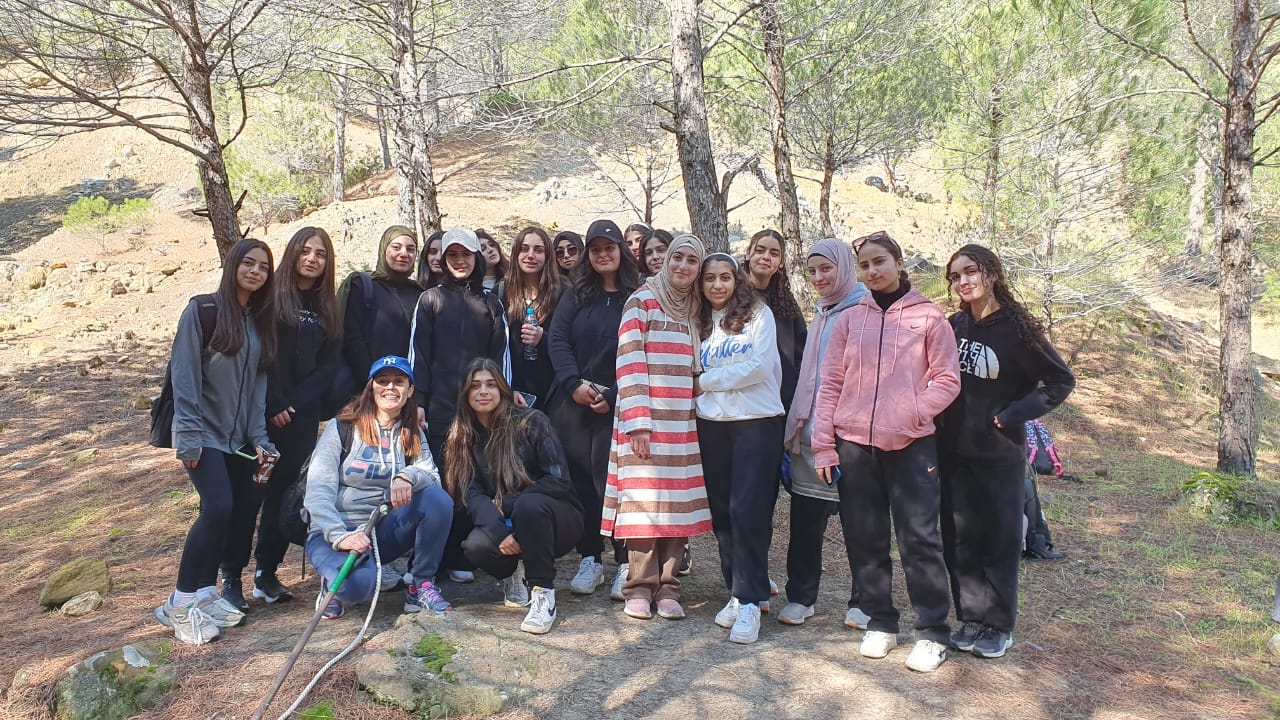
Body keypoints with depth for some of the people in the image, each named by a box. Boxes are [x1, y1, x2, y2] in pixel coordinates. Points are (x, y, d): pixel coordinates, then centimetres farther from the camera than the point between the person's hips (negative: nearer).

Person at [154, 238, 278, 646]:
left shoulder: (261, 322, 11)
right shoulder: (203, 310, -6)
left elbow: (258, 382, 10)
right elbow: (184, 375, -11)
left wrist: (259, 437, 2)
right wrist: (188, 437, -16)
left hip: (240, 437, 6)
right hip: (205, 432, -6)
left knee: (244, 512, -1)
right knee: (218, 508, -19)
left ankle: (205, 595, 12)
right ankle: (181, 603, -5)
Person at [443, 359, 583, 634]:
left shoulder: (531, 423, -9)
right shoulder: (465, 437, 3)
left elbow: (558, 481, -15)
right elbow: (471, 495, -9)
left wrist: (503, 506, -17)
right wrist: (499, 532, -27)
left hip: (554, 520, -3)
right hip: (503, 523, 3)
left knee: (529, 505, -37)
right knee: (476, 546, -29)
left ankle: (543, 592, -20)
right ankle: (514, 573, 5)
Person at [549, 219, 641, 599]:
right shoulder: (576, 294, 12)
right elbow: (558, 339, 3)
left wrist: (614, 395, -11)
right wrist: (574, 383, -11)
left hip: (617, 406, -3)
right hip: (574, 404, 3)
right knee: (580, 481, 5)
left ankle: (626, 563, 5)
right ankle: (590, 560, 15)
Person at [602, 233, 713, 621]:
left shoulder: (695, 311, 16)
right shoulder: (642, 301, -1)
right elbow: (629, 362, -8)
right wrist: (637, 421, -14)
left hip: (684, 422, 5)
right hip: (645, 420, -5)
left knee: (678, 505, 3)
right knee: (645, 503, -4)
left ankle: (667, 589, 12)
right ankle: (639, 589, 7)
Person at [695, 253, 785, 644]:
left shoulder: (758, 314, 1)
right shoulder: (700, 323, 14)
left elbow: (759, 366, -10)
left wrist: (706, 382, -5)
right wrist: (696, 389, -7)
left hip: (756, 423, -4)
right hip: (712, 425, 5)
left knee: (748, 512, -8)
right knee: (722, 512, 6)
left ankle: (750, 602, -2)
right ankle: (737, 593, 18)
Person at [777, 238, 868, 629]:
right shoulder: (820, 315, 19)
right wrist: (796, 427, 17)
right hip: (812, 433, 7)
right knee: (805, 520, 7)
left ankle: (863, 601, 17)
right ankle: (800, 596, 19)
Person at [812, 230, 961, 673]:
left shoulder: (928, 317, 3)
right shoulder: (849, 319, 10)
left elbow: (947, 379, 2)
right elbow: (830, 385, 8)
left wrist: (912, 415, -14)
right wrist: (823, 446, 1)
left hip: (911, 444, -3)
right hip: (853, 443, 3)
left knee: (919, 537, -2)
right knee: (864, 538, 8)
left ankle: (933, 631, 10)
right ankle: (880, 623, 22)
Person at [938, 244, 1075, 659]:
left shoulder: (1014, 328, -9)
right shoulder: (954, 326, 5)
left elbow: (1061, 381, -5)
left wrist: (1013, 414, -12)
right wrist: (937, 432, 4)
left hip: (1000, 452, -4)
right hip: (954, 451, 4)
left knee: (1000, 537, 5)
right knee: (961, 538, 8)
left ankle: (998, 625, 16)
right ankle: (971, 618, 19)